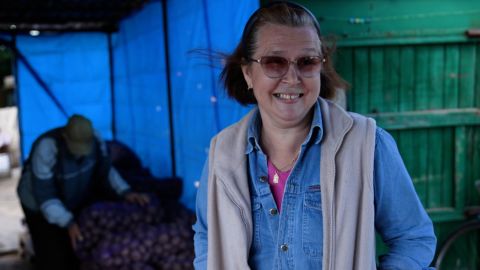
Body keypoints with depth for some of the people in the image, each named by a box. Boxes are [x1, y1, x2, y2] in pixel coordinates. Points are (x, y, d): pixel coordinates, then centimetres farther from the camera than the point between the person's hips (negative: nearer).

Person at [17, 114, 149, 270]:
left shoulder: (94, 140, -23)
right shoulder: (47, 148, -38)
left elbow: (105, 170, -7)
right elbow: (44, 196, -35)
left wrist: (126, 192, -21)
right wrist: (68, 223, -43)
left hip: (73, 200, 5)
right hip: (40, 204, -5)